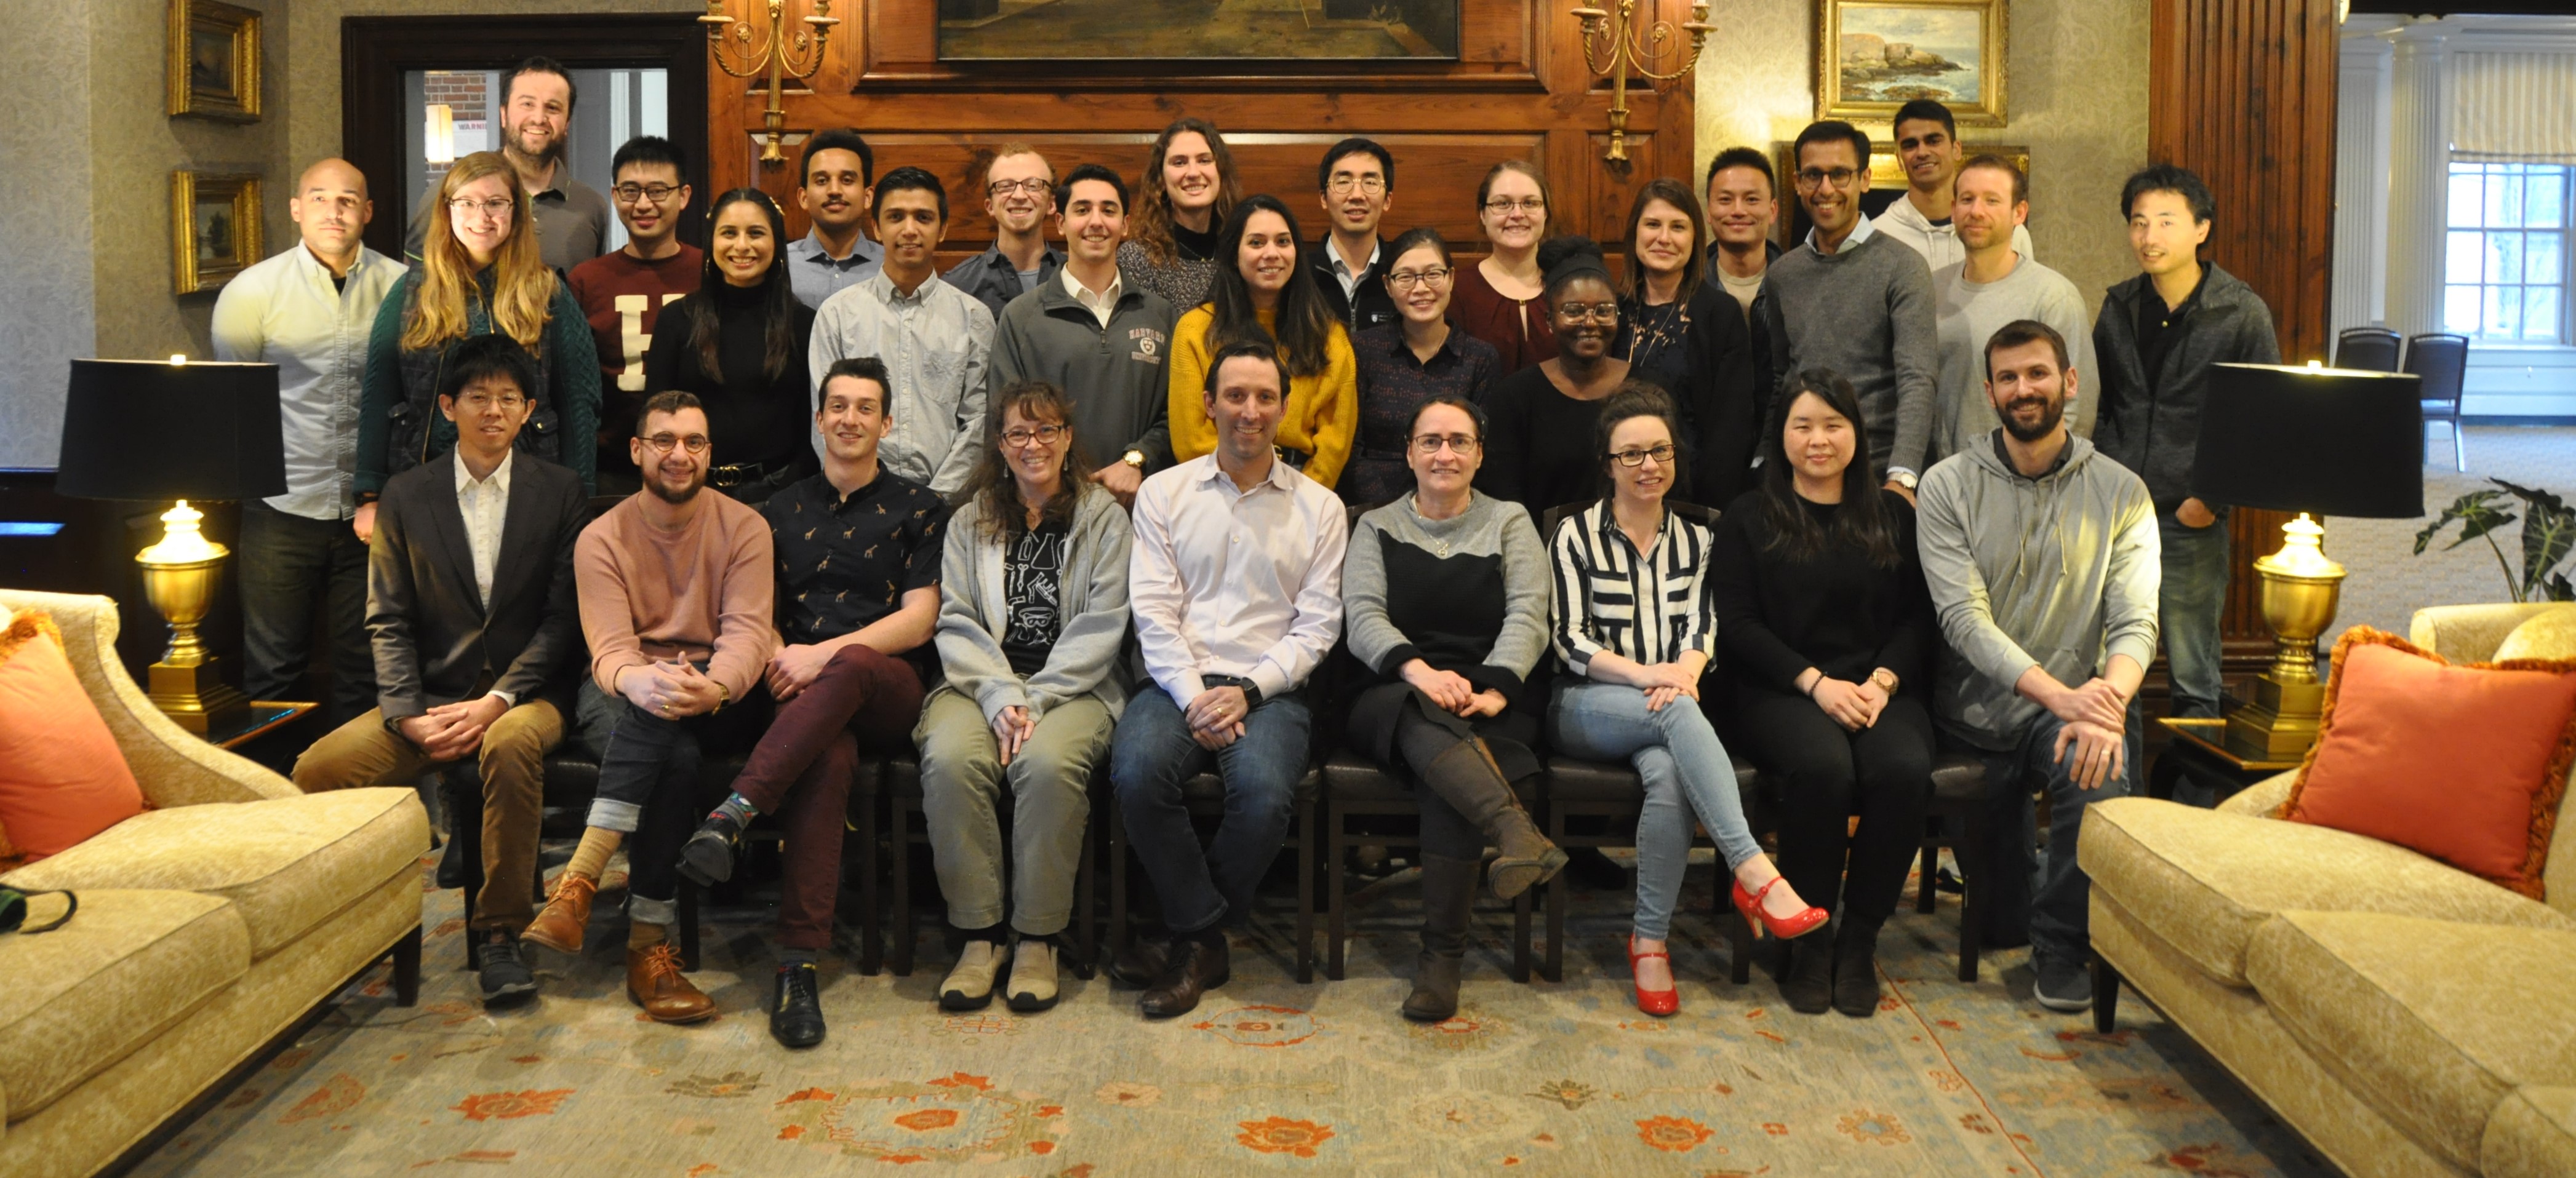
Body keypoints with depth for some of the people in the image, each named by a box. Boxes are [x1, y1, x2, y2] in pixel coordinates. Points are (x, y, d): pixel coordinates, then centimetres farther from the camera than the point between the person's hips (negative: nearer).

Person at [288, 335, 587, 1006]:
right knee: (319, 769, -22)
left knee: (510, 744, -38)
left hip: (525, 694, -2)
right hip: (431, 697, 3)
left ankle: (500, 934, -26)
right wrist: (410, 717, -10)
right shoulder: (405, 496, 11)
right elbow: (388, 621, 6)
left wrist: (495, 703, -13)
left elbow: (564, 616, -1)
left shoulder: (559, 492, 6)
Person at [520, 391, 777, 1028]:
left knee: (666, 718, -36)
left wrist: (711, 687, -36)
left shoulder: (743, 528, 2)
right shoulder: (602, 538, 2)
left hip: (720, 697, 0)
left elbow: (748, 634, -12)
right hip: (622, 695, 0)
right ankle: (649, 949, -34)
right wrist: (644, 682, -37)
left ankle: (579, 881, -38)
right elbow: (610, 652, -11)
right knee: (674, 756, -35)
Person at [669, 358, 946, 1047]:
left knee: (854, 667, -40)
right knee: (828, 758, -37)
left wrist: (825, 654, -10)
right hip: (802, 696, 1)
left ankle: (733, 816, -46)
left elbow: (918, 622, 3)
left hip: (886, 688, -1)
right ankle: (798, 963, -42)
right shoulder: (782, 511, 25)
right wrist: (775, 654, -5)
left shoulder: (918, 510, 15)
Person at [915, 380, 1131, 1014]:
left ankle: (1039, 938, -19)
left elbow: (1099, 629, -1)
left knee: (1048, 762, -34)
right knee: (950, 757, -30)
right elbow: (957, 623, 6)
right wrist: (1002, 698, -11)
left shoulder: (1103, 517, 9)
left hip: (1074, 687, -2)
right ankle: (980, 934, -19)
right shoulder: (971, 520, 16)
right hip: (981, 683, 2)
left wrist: (1034, 701, -12)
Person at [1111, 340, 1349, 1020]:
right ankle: (1206, 938, -12)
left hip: (1270, 690, 0)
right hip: (1180, 684, 1)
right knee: (1137, 773, -32)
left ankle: (1189, 939, -6)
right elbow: (1154, 611, 3)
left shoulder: (1319, 507, 12)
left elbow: (1317, 625, 5)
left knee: (1264, 794, -32)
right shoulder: (1164, 493, 12)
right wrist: (1195, 697, -12)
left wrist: (1248, 692, -10)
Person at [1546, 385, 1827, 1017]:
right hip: (1588, 708, -2)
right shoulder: (1575, 534, 6)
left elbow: (1702, 626, 4)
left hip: (1668, 706, 3)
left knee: (1668, 772, -35)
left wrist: (1684, 672, -19)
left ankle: (1650, 942, -29)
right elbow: (1568, 639, -4)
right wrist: (1642, 673, -19)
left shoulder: (1696, 539, 17)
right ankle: (1755, 873, -44)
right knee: (1678, 713, -37)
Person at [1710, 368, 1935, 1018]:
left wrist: (1882, 681, -8)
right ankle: (1809, 939, -18)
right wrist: (1817, 682, -11)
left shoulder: (1894, 515, 18)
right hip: (1782, 691, -2)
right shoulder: (1749, 518, 10)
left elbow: (1919, 616, 11)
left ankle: (1860, 940, -15)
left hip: (1882, 690, 2)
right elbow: (1737, 624, 1)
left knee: (1904, 770, -32)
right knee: (1824, 768, -35)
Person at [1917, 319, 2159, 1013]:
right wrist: (2058, 695, -25)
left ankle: (2061, 947, -11)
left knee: (2099, 766, -34)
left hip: (2078, 703, 1)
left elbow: (2136, 623, -3)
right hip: (1977, 706, -1)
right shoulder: (1948, 487, 2)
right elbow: (1965, 618, -10)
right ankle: (2009, 925, 30)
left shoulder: (2119, 493, 6)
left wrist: (2109, 696, -27)